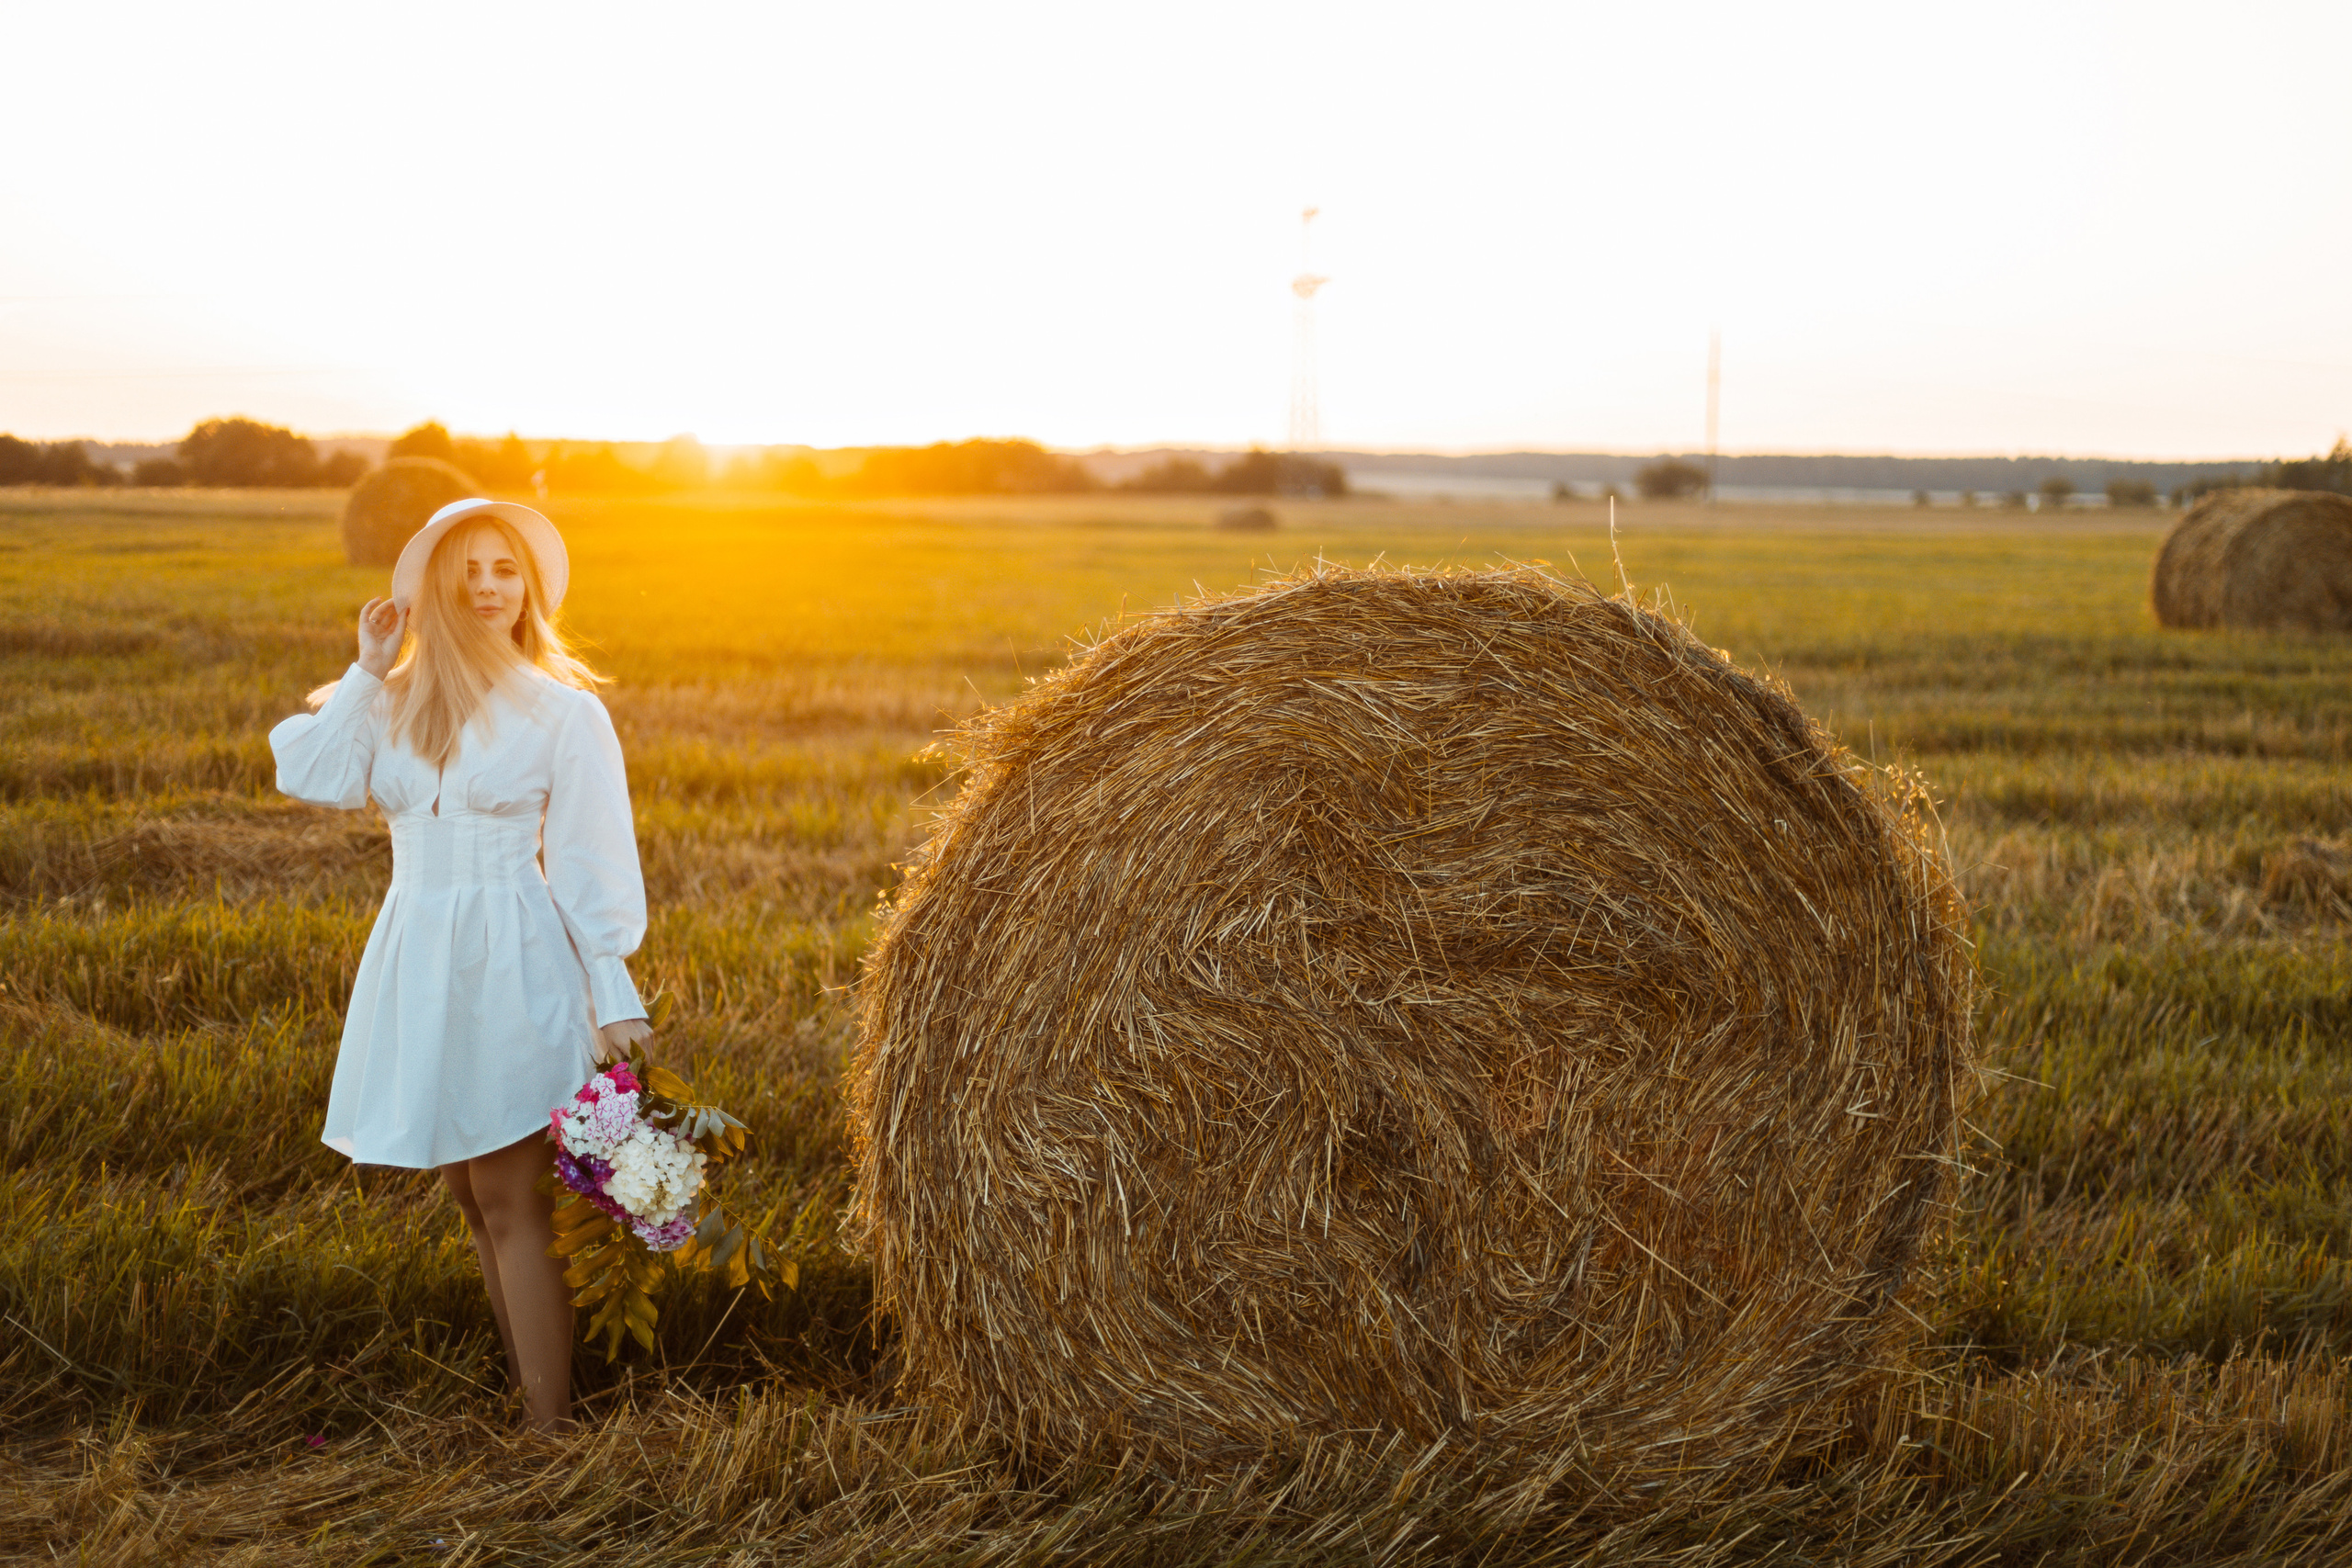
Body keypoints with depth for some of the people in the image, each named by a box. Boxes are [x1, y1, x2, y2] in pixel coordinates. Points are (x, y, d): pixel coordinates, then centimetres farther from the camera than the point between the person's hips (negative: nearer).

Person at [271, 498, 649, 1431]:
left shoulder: (563, 710, -5)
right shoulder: (397, 701, 8)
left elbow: (593, 864, -6)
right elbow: (308, 778, -7)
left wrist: (613, 996, -11)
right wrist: (365, 671, -6)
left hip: (512, 965, -5)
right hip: (417, 965, 6)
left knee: (510, 1201, -6)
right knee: (471, 1197, 12)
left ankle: (551, 1427, -1)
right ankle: (525, 1386, 24)